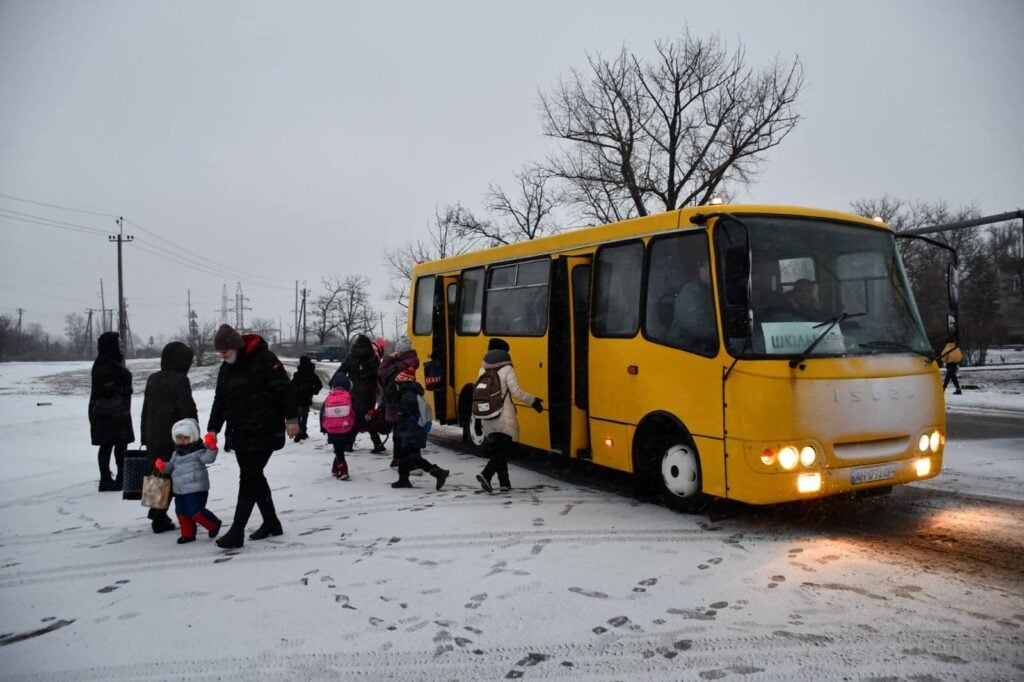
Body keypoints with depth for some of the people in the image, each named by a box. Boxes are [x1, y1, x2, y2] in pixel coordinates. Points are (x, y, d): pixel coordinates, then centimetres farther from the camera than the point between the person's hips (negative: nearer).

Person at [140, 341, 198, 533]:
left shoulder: (152, 380, 11)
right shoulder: (180, 381, -11)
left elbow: (145, 411, 16)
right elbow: (188, 410, -14)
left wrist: (144, 437, 22)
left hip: (153, 438, 7)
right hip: (173, 438, -7)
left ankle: (157, 514, 25)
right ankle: (159, 519, 3)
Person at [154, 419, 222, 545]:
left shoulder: (198, 451, -9)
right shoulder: (176, 453, 14)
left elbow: (208, 458, -24)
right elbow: (171, 466, 20)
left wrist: (211, 447, -40)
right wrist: (163, 466, -1)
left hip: (196, 488, -8)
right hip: (179, 489, 8)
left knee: (195, 511, -12)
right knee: (182, 512, 11)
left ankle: (214, 524, 9)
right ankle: (188, 534, 25)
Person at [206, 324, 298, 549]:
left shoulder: (264, 359, -13)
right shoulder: (226, 368, 11)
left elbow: (284, 389, -13)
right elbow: (220, 400, 16)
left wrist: (291, 418, -15)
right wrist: (213, 428, 11)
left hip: (264, 432, -8)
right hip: (239, 433, 8)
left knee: (249, 478, -7)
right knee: (254, 477, 12)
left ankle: (237, 531, -4)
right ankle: (271, 522, 25)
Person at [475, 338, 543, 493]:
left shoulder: (482, 371, 6)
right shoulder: (506, 370, -10)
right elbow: (517, 393, -13)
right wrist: (533, 401, 0)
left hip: (488, 419, 5)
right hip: (505, 419, -5)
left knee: (498, 450, 15)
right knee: (503, 450, 2)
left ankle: (504, 482, 18)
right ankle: (486, 474, -17)